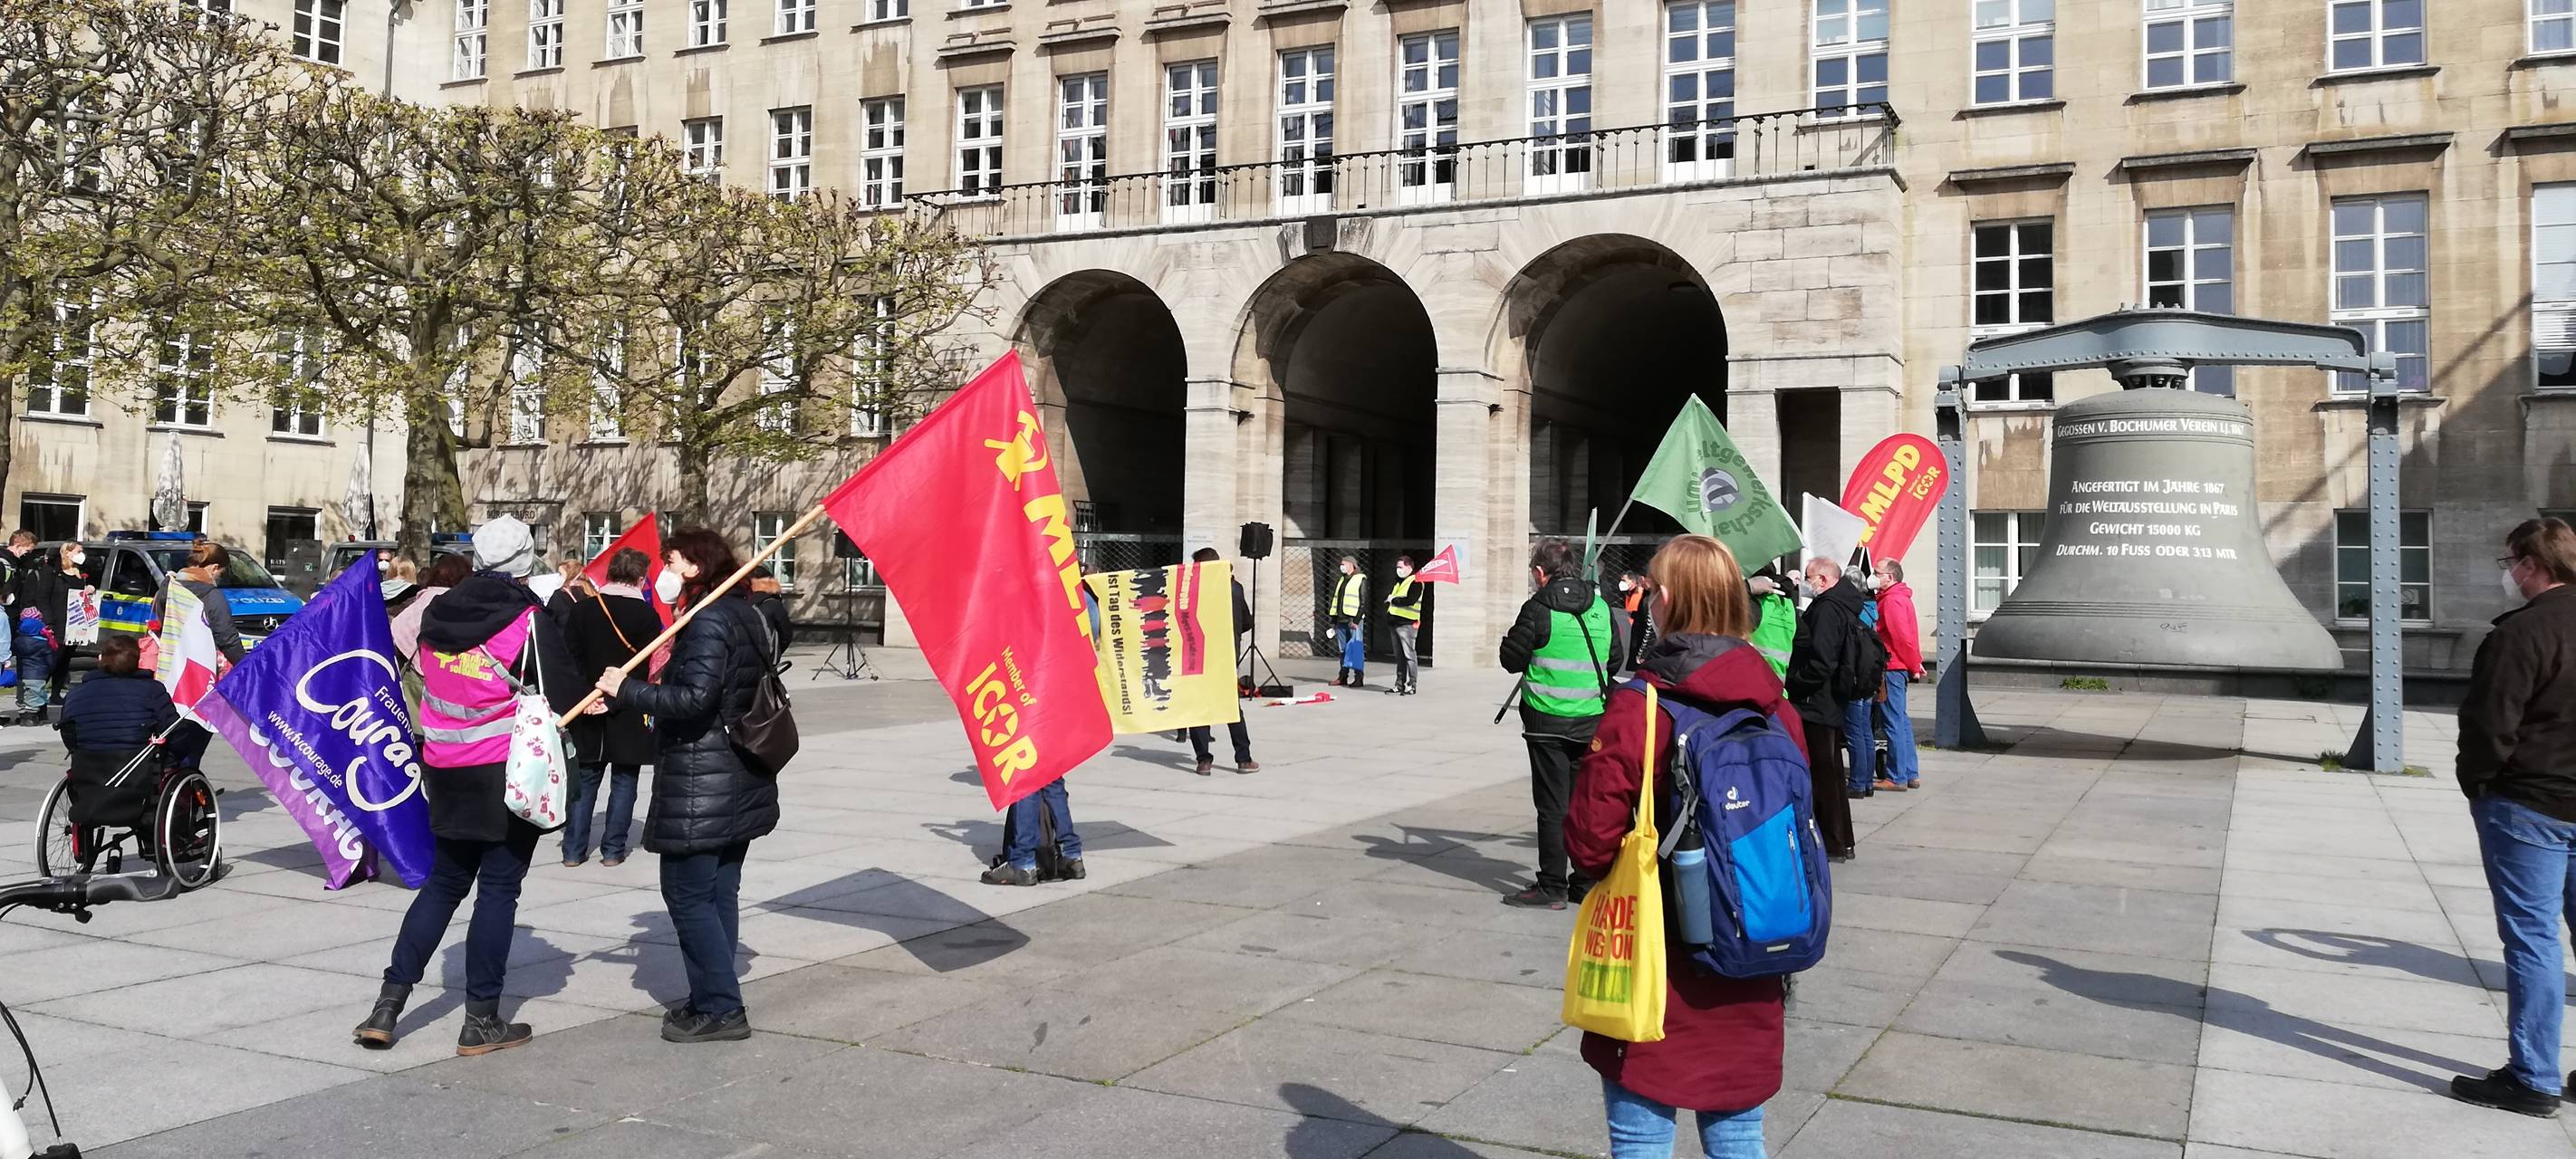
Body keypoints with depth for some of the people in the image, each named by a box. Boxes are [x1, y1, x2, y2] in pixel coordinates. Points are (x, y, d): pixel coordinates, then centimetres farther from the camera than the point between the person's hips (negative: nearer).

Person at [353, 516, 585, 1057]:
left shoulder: (438, 614, 4)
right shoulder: (531, 621, -12)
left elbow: (431, 682, 15)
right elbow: (567, 698, -12)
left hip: (446, 772, 5)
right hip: (510, 774, -5)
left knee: (444, 882, 18)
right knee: (498, 888, 3)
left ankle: (389, 1002, 14)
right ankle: (481, 1021, 7)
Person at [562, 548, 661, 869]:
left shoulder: (583, 609, 1)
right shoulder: (647, 615, -9)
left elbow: (570, 658, 0)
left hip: (588, 713, 3)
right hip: (630, 716, -3)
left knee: (585, 780, 12)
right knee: (623, 782, 7)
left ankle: (573, 849, 13)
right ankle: (613, 849, 9)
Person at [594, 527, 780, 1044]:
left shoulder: (708, 619, -16)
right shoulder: (744, 614, 14)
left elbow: (694, 699, -25)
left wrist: (628, 691, -17)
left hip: (701, 785, -10)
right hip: (740, 783, 10)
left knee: (687, 894, -3)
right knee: (720, 892, 14)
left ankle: (721, 1008, 0)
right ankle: (715, 1000, 21)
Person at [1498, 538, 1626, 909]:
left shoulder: (1538, 608, -11)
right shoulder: (1601, 607, 5)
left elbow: (1512, 659, -7)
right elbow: (1616, 659, 13)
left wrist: (1510, 638, 12)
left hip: (1548, 721, -5)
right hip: (1592, 721, 5)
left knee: (1552, 805, 1)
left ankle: (1552, 887, 3)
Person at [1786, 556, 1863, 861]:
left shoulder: (1827, 609, -19)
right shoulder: (1844, 606, 14)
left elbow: (1821, 662, -27)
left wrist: (1793, 684, -15)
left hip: (1816, 705, -10)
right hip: (1831, 705, 10)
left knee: (1821, 773, -3)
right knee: (1831, 773, 17)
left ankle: (1833, 844, 3)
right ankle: (1842, 841, 26)